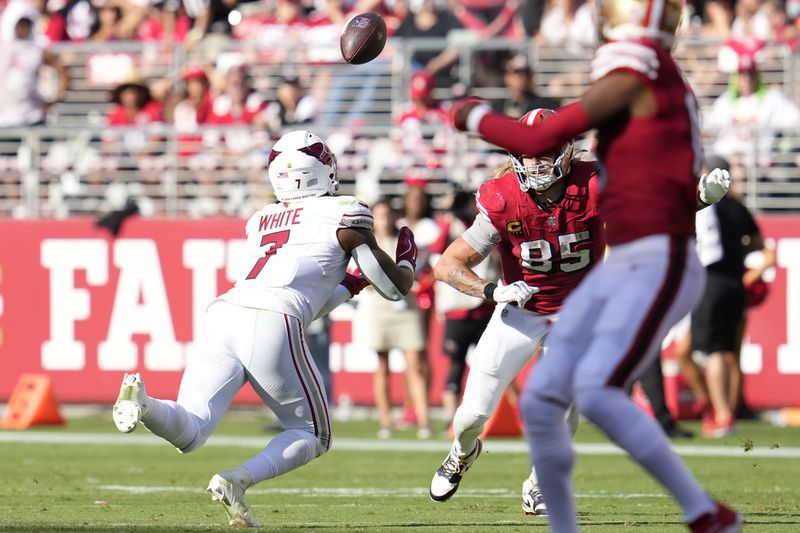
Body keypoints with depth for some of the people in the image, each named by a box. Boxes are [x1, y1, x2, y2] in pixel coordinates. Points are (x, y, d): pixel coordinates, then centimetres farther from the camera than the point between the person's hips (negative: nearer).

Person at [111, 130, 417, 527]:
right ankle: (237, 480, -11)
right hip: (271, 327, -5)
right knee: (311, 435, 14)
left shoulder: (261, 221, 30)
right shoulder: (343, 215, 13)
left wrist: (348, 286, 49)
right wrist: (406, 259, 41)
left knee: (189, 434, -3)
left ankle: (142, 401, -36)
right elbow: (395, 287, 19)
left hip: (223, 315, 5)